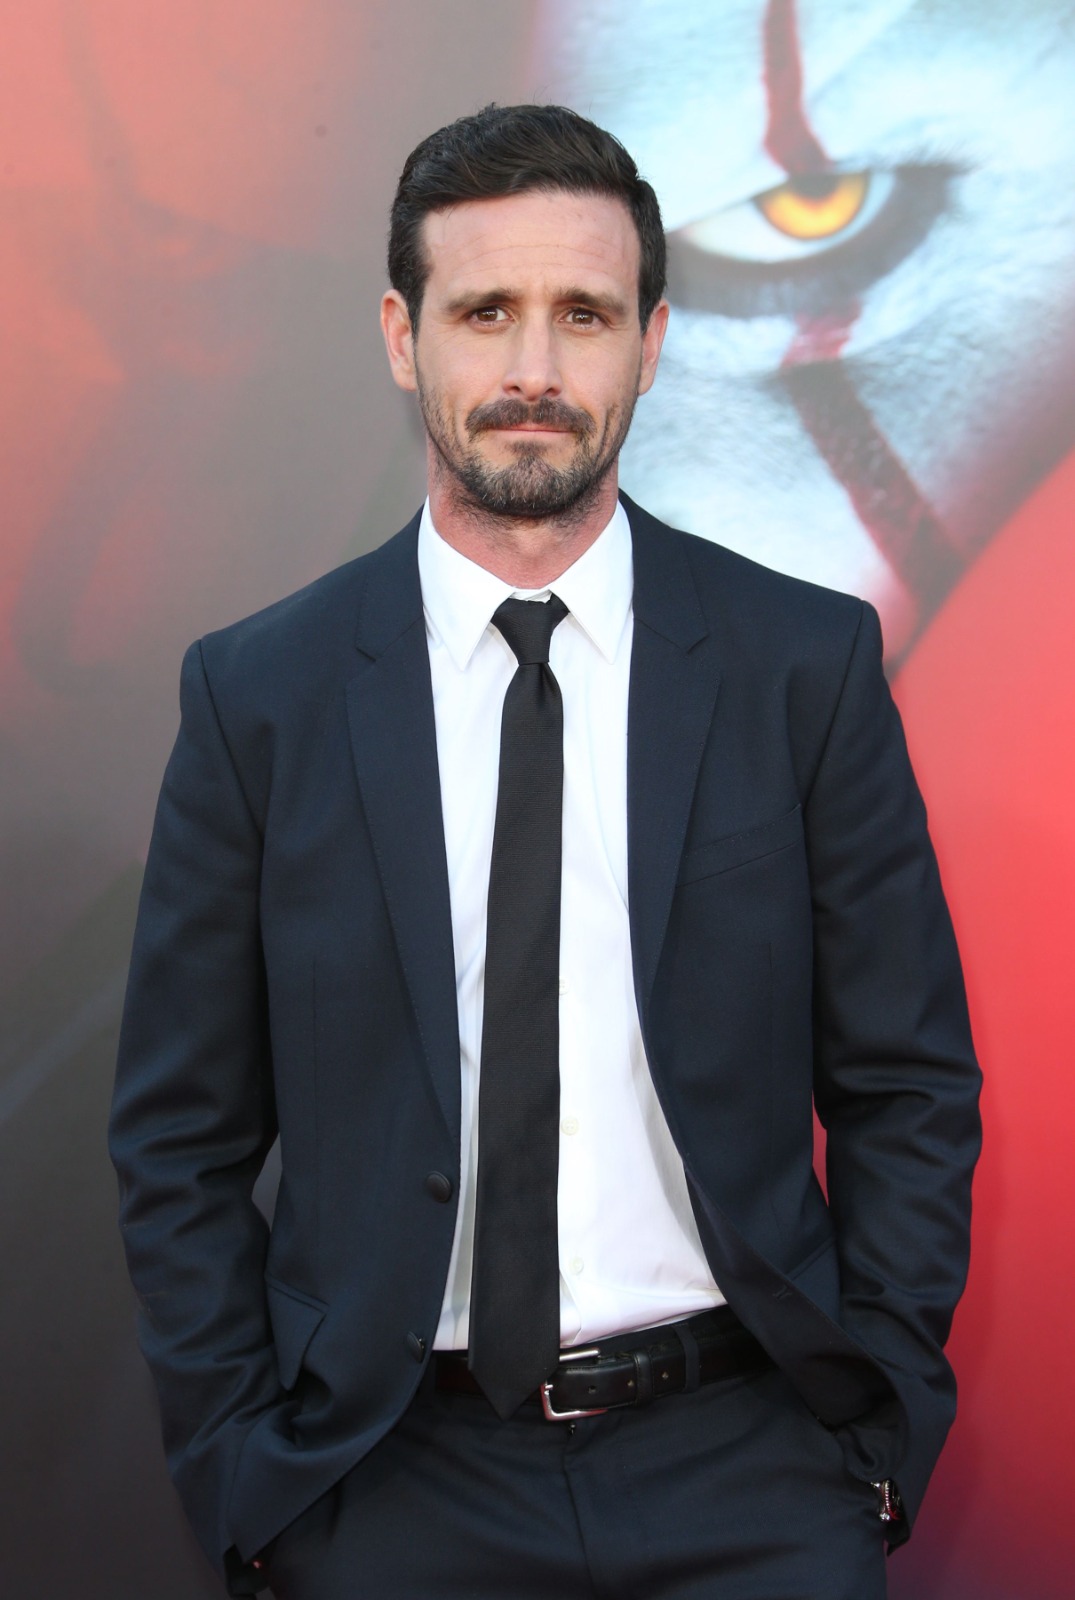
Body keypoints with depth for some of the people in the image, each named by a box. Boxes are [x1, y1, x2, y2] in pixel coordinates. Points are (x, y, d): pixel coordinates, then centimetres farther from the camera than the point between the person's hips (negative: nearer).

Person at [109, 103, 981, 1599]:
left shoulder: (809, 661, -3)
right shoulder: (257, 694, -3)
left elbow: (908, 1085, 2)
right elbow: (182, 1141, 2)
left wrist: (877, 1432, -3)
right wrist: (243, 1477, -2)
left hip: (747, 1470, 0)